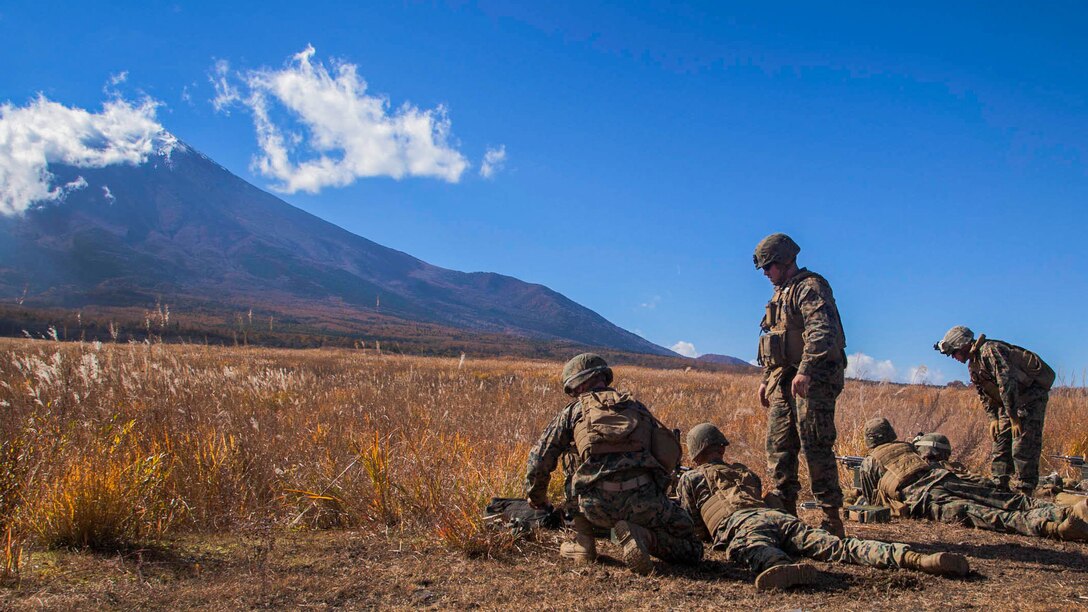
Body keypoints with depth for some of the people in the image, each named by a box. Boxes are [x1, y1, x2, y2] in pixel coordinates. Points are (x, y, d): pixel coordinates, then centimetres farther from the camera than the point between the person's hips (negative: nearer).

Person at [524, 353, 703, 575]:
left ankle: (583, 544, 22)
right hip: (644, 500, 0)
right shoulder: (635, 406, 25)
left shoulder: (573, 410, 17)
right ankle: (642, 535, -10)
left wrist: (537, 501, 33)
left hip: (598, 505, 0)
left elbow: (540, 460, 16)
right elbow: (673, 450, 24)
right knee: (692, 551, 18)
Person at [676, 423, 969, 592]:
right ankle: (916, 558, -35)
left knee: (752, 549, -40)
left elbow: (693, 526, 25)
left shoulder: (690, 478, 27)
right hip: (776, 515, 5)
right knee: (838, 545, -13)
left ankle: (781, 567, -78)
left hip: (737, 524, -5)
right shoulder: (744, 471, 43)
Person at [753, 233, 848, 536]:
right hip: (783, 381, 10)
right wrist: (766, 379, 22)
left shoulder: (810, 287, -7)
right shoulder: (781, 294, 23)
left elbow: (820, 332, -22)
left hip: (812, 380, -9)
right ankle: (785, 512, 13)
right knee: (778, 446, 7)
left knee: (816, 449, -9)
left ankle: (832, 519, -4)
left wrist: (805, 371, -31)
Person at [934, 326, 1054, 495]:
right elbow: (984, 394, 16)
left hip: (1031, 394, -10)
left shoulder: (990, 350, -23)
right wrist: (993, 418, 4)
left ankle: (1026, 490, -11)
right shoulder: (973, 365, 9)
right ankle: (999, 486, 8)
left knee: (1023, 442, -14)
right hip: (1010, 400, 10)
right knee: (1001, 439, 5)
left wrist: (1014, 418, -26)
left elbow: (1007, 383, -28)